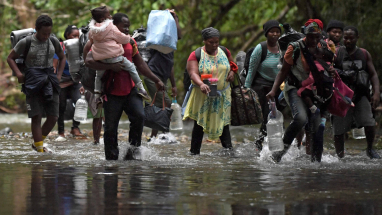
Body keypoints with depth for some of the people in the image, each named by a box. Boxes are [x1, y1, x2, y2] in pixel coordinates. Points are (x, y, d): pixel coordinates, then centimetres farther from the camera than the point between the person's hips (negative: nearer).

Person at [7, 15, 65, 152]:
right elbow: (10, 58, 6)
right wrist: (18, 73, -10)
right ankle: (39, 149, -6)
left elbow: (62, 57, 24)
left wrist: (59, 75, 10)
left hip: (50, 81, 4)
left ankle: (38, 142, 19)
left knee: (53, 117, -1)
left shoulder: (53, 42, 7)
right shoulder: (26, 43, -3)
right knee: (36, 117, -9)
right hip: (33, 82, -4)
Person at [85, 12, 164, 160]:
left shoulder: (130, 42, 12)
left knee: (139, 116, -16)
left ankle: (133, 150, -2)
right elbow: (88, 61, -20)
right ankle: (111, 158, 11)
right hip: (112, 93, -4)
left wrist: (156, 80, 23)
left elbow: (140, 64, 22)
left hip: (130, 90, 4)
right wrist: (111, 67, -26)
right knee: (111, 128, 0)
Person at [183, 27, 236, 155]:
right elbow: (193, 73, -19)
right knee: (199, 125, 1)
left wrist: (232, 72, 0)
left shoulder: (224, 52, 7)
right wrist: (201, 84, -38)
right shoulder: (196, 55, -7)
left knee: (224, 124, 0)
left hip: (223, 96, 3)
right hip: (203, 96, -3)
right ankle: (194, 152, 8)